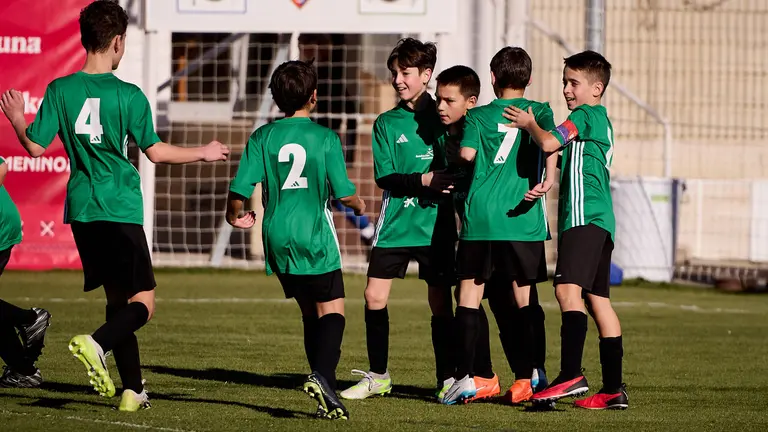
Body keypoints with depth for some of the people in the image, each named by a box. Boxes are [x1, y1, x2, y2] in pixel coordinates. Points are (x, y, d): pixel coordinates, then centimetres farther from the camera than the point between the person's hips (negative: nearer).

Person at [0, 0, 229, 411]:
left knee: (118, 298, 15)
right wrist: (203, 153, 13)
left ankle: (133, 389, 13)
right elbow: (156, 151, -3)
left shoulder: (60, 90, 0)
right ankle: (97, 343, -29)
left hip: (82, 209, 5)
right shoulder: (130, 96, -9)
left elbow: (35, 146, 2)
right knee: (143, 302, -1)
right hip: (121, 209, -5)